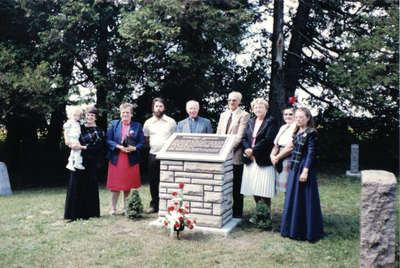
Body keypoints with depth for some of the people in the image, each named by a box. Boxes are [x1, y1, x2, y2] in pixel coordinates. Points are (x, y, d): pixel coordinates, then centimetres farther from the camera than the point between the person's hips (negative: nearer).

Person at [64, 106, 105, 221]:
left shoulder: (99, 131, 3)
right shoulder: (79, 128, 14)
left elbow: (97, 146, -9)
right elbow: (70, 139, 15)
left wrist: (82, 147, -18)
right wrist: (71, 144, -7)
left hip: (90, 163, -3)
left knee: (90, 186, 0)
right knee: (76, 185, 0)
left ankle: (89, 212, 10)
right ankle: (75, 213, 6)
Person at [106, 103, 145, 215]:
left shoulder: (137, 126, 6)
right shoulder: (114, 124, 6)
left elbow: (142, 142, 3)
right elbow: (108, 140, 0)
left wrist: (134, 148, -15)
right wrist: (119, 146, -15)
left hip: (131, 160, 1)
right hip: (116, 159, 0)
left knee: (128, 185, 7)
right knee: (115, 185, 2)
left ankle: (125, 208, 22)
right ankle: (113, 208, 15)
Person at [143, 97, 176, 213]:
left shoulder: (171, 122, 3)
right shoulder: (148, 122, 10)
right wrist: (152, 146, 10)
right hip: (153, 155, 3)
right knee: (153, 182, 7)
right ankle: (154, 205, 19)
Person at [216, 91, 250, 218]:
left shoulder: (244, 115, -1)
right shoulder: (223, 115, 19)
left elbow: (240, 136, -10)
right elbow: (218, 134, 16)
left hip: (235, 156, -5)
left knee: (236, 185, 2)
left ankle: (237, 212, 12)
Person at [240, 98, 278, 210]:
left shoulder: (271, 121, -3)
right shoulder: (250, 122, 16)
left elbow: (268, 140, -13)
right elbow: (244, 138, 10)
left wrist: (253, 150, -13)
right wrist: (247, 149, -9)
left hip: (264, 161, -6)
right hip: (251, 160, 6)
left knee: (264, 191, -6)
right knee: (254, 188, 7)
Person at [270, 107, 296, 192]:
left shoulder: (296, 128, -9)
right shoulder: (283, 128, 18)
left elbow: (290, 147, -15)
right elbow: (276, 144, 17)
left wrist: (277, 157, -8)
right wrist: (272, 155, -2)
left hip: (289, 159, -8)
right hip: (279, 161, 8)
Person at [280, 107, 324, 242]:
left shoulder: (311, 133, -8)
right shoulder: (296, 133, 13)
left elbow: (311, 153, -13)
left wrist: (305, 171, -19)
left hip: (304, 167, -8)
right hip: (294, 168, 8)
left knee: (304, 199, -2)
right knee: (292, 197, 12)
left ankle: (307, 231, 9)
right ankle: (293, 228, 23)